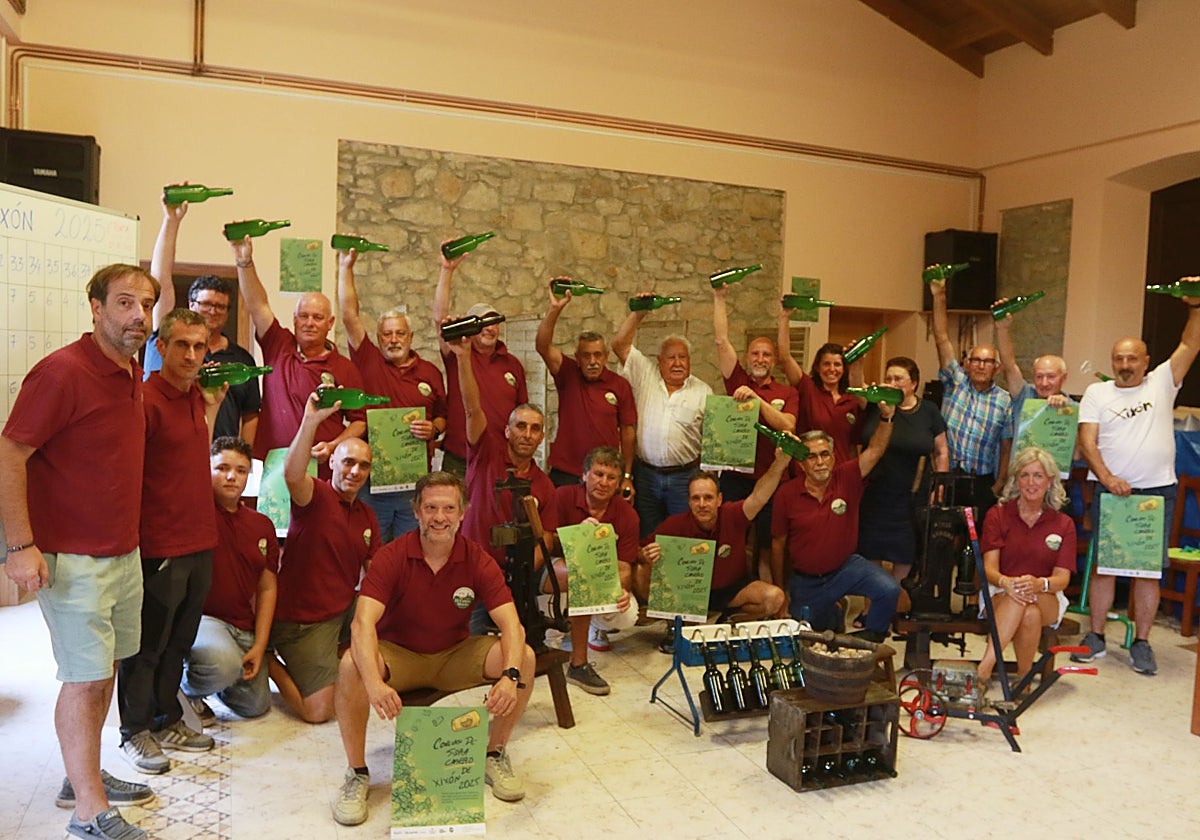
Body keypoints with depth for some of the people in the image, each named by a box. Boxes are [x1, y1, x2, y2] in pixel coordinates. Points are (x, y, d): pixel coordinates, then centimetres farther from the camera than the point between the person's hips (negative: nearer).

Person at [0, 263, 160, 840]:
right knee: (85, 678, -1)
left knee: (104, 670, 16)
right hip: (72, 558, -8)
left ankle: (85, 776, 32)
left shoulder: (132, 375, 9)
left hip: (124, 551, 8)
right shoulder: (62, 371, -17)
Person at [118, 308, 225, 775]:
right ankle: (135, 732, 24)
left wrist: (212, 406, 10)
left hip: (199, 543, 8)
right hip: (158, 547, -8)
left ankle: (168, 722, 33)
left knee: (178, 642, 19)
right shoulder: (146, 399, -16)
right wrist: (134, 542, -18)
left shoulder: (195, 397, 10)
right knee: (147, 646, 8)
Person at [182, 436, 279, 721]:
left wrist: (260, 645, 2)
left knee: (256, 706, 9)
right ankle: (183, 688, -1)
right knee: (225, 664, -37)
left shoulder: (262, 526, 7)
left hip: (244, 628, 6)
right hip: (200, 616, -6)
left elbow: (267, 588, 8)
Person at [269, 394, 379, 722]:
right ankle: (269, 663, 14)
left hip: (345, 610, 7)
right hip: (301, 619, -7)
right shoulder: (316, 495, -12)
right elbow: (292, 474, -36)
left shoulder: (368, 517, 9)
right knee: (319, 711, -13)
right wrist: (310, 421, -48)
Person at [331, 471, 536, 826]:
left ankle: (495, 756, 2)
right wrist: (374, 682, -49)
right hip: (397, 655, -2)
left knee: (525, 657, -21)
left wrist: (510, 675, -41)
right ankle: (357, 773, -11)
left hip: (455, 656, 2)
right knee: (351, 665, -33)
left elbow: (511, 625, -20)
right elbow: (363, 622, -31)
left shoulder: (477, 560, -13)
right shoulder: (392, 557, -18)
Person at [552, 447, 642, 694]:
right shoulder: (563, 497, -12)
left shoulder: (627, 514, -7)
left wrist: (621, 590, -36)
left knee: (628, 616, -25)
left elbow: (624, 566, -13)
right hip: (556, 571, -2)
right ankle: (578, 664, -29)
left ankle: (596, 624, 16)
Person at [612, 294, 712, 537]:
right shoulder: (645, 376, 6)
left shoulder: (703, 391, 5)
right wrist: (639, 313, -7)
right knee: (647, 540, 7)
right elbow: (620, 344, 1)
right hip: (645, 474, 1)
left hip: (685, 476, -1)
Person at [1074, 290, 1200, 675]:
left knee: (1149, 569, 3)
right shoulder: (1097, 393, 6)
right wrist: (1107, 477, -16)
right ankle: (1096, 636, 14)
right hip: (1110, 491, 0)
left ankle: (1142, 643, 12)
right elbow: (1086, 441, -3)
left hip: (1158, 492, 0)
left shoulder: (1161, 383, 9)